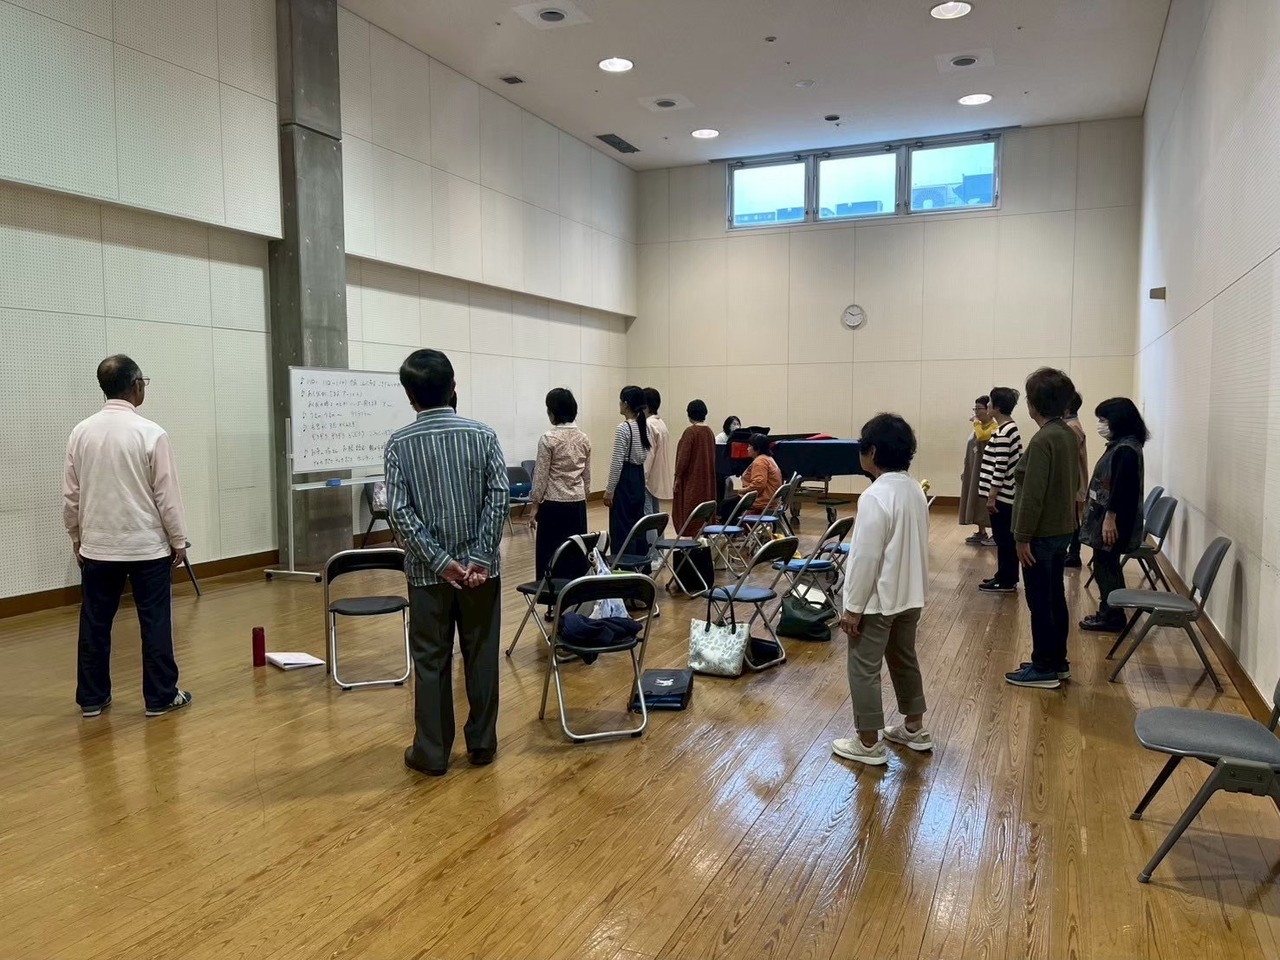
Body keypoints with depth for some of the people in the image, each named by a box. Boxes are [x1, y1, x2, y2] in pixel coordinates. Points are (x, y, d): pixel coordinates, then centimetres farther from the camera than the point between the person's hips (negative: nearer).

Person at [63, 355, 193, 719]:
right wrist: (178, 540, 1)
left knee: (95, 624, 12)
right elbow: (167, 495, -10)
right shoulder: (150, 433, -13)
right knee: (155, 623, 5)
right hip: (148, 546, -4)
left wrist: (77, 536, 18)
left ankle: (92, 698, 22)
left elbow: (71, 494, 5)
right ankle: (160, 696, 12)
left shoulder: (81, 432, -1)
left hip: (97, 546, 4)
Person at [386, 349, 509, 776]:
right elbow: (498, 497, -10)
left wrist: (439, 560, -11)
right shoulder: (482, 435, -3)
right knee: (481, 656, 11)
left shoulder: (399, 443, -5)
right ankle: (482, 744, 21)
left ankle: (432, 752, 17)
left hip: (427, 571, 0)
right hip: (480, 567, 1)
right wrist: (481, 557, -10)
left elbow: (399, 510, -11)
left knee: (430, 661, 8)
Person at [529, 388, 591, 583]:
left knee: (550, 557, 2)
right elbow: (587, 478, 10)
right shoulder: (584, 439, 4)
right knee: (577, 555, 10)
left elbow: (541, 477, -11)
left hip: (553, 505, -6)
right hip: (577, 504, 6)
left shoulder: (548, 439, -13)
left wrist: (535, 505, -3)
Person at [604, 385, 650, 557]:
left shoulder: (623, 428, -17)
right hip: (639, 478, 9)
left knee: (621, 529, -3)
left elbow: (617, 463, -17)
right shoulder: (645, 426, 8)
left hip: (625, 480, -9)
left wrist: (609, 490, -13)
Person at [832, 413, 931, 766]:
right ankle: (914, 728, 36)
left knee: (864, 670, 4)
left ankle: (868, 743, 13)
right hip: (908, 596, 9)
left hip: (878, 601, -9)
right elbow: (917, 547, 13)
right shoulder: (915, 491, 4)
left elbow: (866, 557, -23)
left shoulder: (875, 497, -23)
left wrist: (853, 607, -16)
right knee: (905, 660, 22)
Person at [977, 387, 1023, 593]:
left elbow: (1000, 468, -21)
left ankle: (1006, 582, 6)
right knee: (1007, 538, 15)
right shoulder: (1010, 428, 11)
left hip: (1002, 495, -10)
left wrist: (992, 497, -19)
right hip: (1008, 494, 10)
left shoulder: (1003, 433, -20)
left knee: (1003, 538, -1)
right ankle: (1006, 577, 24)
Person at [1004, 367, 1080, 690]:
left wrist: (1023, 537, -16)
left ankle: (1044, 669, 9)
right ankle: (1058, 662, 26)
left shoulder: (1043, 440, -20)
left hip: (1042, 534, -9)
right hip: (1062, 529, 9)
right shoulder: (1069, 435, 8)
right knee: (1055, 598, 17)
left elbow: (1033, 494, -22)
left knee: (1040, 603, 1)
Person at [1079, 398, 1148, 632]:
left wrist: (1110, 518, -23)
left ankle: (1111, 618, 8)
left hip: (1114, 522, -10)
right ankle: (1108, 613, 25)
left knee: (1106, 568, -1)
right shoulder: (1119, 445, 12)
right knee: (1105, 567, 15)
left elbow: (1121, 487, -23)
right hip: (1106, 516, 10)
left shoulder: (1126, 450, -19)